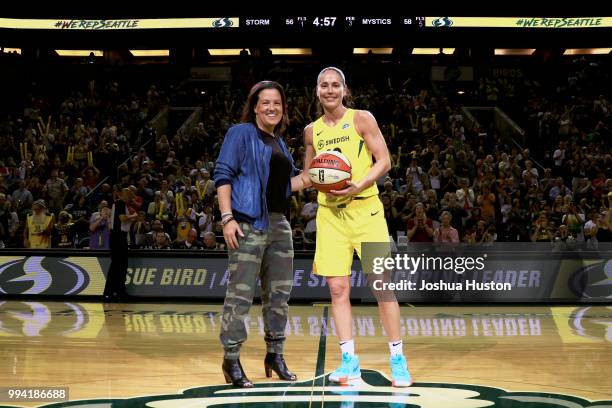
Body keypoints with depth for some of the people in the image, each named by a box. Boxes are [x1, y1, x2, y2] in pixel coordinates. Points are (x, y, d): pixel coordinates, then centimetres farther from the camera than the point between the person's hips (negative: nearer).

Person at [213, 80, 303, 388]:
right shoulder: (241, 133, -2)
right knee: (240, 294, -8)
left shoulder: (279, 142, 19)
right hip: (247, 224, -8)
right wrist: (227, 218, -17)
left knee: (279, 292, 11)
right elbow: (223, 175, -9)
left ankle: (275, 354, 22)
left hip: (279, 224, 8)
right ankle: (231, 359, 1)